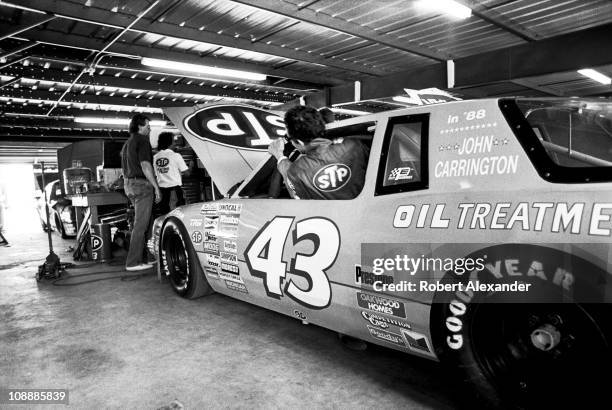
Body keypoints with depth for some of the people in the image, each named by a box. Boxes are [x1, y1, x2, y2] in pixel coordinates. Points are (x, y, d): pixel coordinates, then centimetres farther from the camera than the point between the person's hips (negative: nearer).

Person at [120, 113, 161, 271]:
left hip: (130, 185, 10)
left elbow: (125, 170, 23)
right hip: (142, 184, -10)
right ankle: (133, 262, -7)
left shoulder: (127, 143, 21)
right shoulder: (142, 140, -8)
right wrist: (156, 187, -17)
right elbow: (145, 166, -17)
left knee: (141, 223, 15)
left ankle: (144, 257, 19)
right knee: (140, 225, -8)